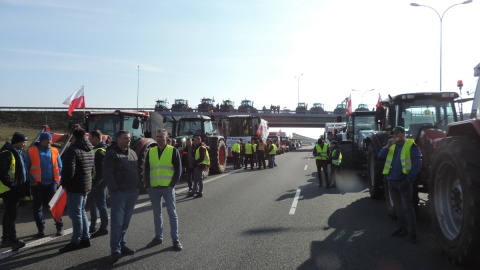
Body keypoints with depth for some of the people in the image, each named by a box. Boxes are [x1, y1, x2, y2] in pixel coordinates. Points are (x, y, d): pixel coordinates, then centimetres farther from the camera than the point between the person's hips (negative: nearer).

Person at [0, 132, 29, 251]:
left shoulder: (18, 153, 14)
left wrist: (24, 186, 13)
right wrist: (12, 185, -21)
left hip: (15, 189, 10)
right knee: (11, 215, -10)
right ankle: (12, 240, -9)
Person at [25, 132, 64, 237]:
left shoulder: (55, 151, 5)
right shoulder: (31, 151, -3)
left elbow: (59, 167, 10)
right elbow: (26, 167, -1)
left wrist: (57, 180, 1)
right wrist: (31, 181, -7)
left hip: (51, 183, 1)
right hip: (37, 184, -1)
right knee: (37, 207, 6)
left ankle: (60, 227, 12)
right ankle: (41, 229, 16)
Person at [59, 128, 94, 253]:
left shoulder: (73, 150, -16)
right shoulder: (90, 151, 13)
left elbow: (69, 170, -22)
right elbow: (92, 168, 18)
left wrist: (64, 184, -8)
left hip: (75, 186, -9)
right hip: (87, 185, 9)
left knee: (75, 214, -2)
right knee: (81, 211, 18)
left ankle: (76, 241, 4)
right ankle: (85, 238, 22)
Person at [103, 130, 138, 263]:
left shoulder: (132, 153, 15)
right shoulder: (111, 153, -6)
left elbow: (138, 170, 19)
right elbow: (107, 173, -13)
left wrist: (138, 186, 11)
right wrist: (114, 189, -17)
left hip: (132, 192, 7)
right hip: (119, 193, -6)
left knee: (125, 222, 12)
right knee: (117, 222, -6)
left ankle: (121, 245, 22)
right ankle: (115, 250, -2)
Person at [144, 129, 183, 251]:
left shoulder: (173, 151, -1)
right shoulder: (150, 151, 9)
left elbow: (178, 170, -2)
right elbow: (146, 169, 10)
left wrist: (172, 184, -9)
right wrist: (148, 185, 1)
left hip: (168, 187, -3)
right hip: (153, 188, 4)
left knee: (172, 213, 1)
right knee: (157, 213, 11)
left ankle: (175, 239, 6)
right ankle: (158, 237, 22)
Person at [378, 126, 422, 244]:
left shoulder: (411, 145, -6)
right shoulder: (392, 146, 14)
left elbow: (417, 162, -13)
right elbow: (380, 156, 4)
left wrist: (410, 177, -19)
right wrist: (388, 146, -10)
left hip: (404, 181, -6)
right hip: (392, 181, 7)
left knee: (407, 207, -7)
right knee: (398, 206, 15)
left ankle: (413, 233, -4)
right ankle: (402, 228, 26)